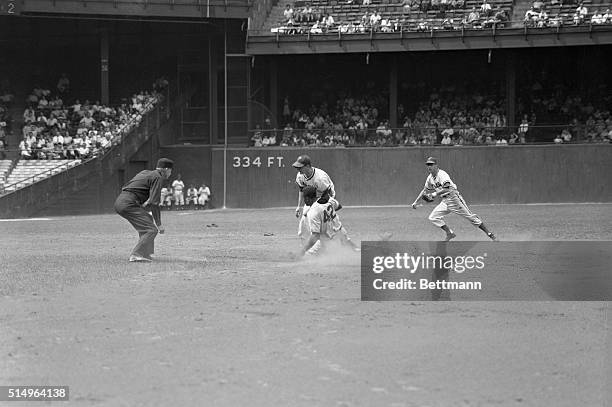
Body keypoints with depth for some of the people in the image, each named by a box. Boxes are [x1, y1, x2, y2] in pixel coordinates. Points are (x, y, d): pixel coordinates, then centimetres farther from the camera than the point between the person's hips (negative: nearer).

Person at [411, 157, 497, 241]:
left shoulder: (442, 174, -17)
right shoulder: (430, 178, 9)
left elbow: (447, 188, -30)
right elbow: (425, 190, 22)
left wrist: (435, 194, -31)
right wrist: (416, 202, 18)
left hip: (454, 198, -8)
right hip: (445, 202, 8)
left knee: (470, 216, -8)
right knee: (433, 217, -3)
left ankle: (489, 234, -5)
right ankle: (450, 233, 2)